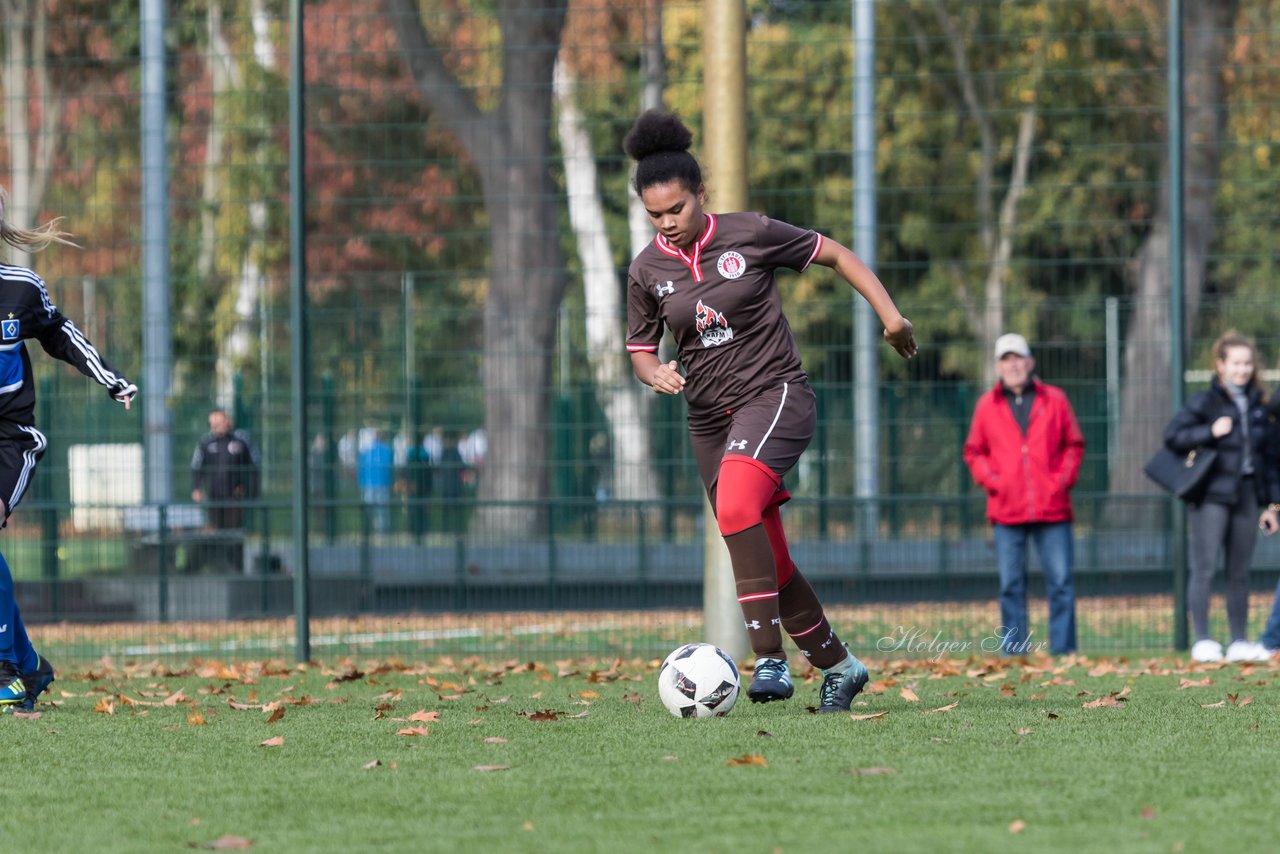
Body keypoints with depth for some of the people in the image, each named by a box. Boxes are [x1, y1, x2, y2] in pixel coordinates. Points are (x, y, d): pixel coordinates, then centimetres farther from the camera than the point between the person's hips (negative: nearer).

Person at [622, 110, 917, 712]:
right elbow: (640, 350, 12)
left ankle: (770, 659, -33)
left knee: (736, 506, -31)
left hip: (775, 395, -5)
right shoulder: (647, 271, 2)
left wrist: (888, 312, -5)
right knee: (768, 562, 5)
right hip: (710, 418, 5)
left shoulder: (749, 234, -7)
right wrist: (654, 373, -12)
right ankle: (838, 666, 24)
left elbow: (834, 254, 3)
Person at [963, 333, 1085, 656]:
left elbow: (1074, 445, 12)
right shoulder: (987, 405, 9)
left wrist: (1064, 480, -1)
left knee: (1060, 581, -3)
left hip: (1052, 508, 0)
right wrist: (991, 481, -2)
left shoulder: (1055, 400, 8)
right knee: (1010, 584, 0)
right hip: (1006, 510, 0)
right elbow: (974, 451, 13)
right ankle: (1013, 650, 3)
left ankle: (1063, 649, 0)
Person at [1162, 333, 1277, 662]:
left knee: (1239, 573, 9)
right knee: (1204, 569, -7)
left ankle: (1239, 642, 14)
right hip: (1212, 496, -5)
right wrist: (1210, 432, -18)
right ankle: (1202, 641, -5)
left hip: (1246, 498, 5)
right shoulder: (1205, 402, -3)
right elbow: (1172, 436, -7)